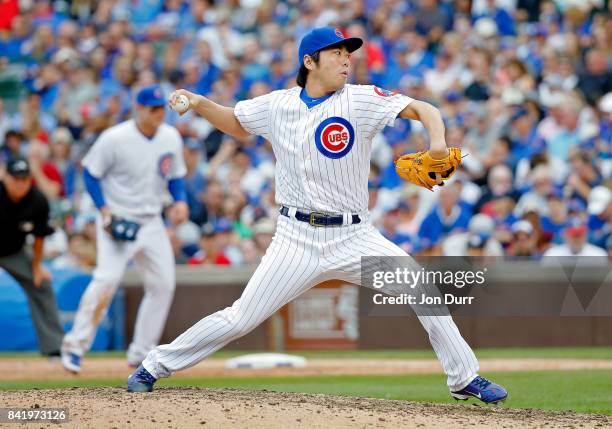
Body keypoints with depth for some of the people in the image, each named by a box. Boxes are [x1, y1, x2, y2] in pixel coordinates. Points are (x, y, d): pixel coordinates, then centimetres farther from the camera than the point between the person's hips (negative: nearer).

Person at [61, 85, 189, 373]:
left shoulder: (171, 138, 2)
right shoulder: (114, 138, -15)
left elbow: (175, 176, 14)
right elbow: (90, 173, -7)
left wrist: (180, 201, -6)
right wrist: (104, 210, -17)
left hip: (152, 222, 6)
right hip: (118, 220, -6)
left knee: (163, 283, 3)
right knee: (107, 277, -22)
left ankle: (141, 352, 15)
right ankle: (75, 345, -13)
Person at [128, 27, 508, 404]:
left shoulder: (361, 100, -5)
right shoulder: (277, 105, 2)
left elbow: (423, 109, -12)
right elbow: (237, 124, 20)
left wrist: (438, 142, -33)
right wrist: (199, 104, 2)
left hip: (354, 238, 0)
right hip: (297, 239, 0)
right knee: (241, 318, -3)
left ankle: (465, 379, 2)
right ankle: (156, 366, 14)